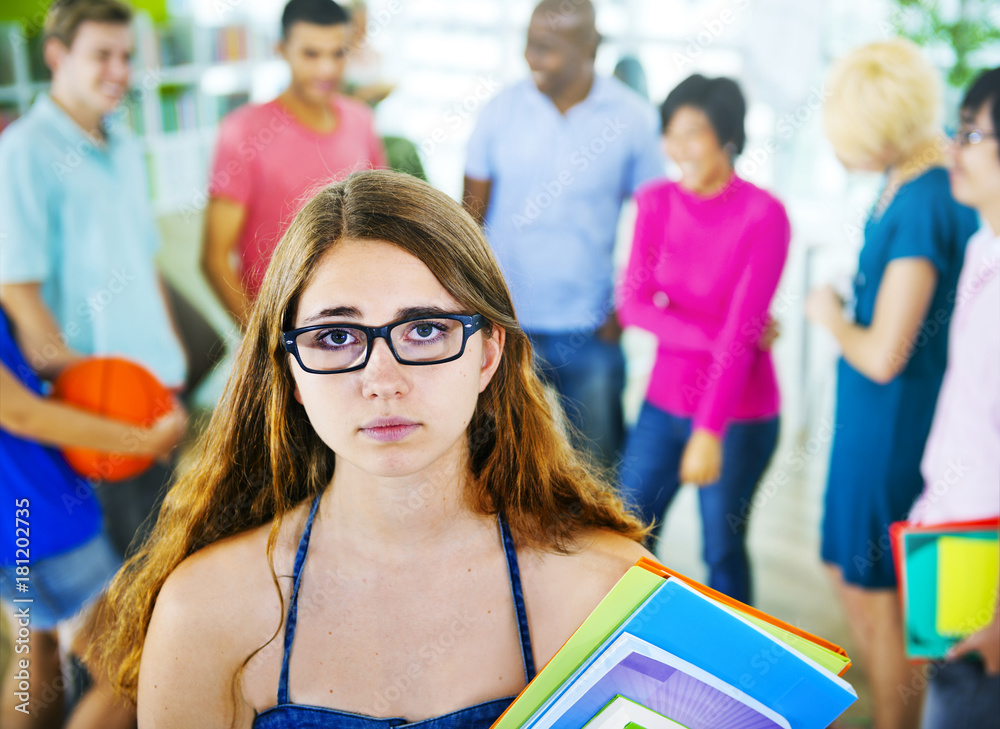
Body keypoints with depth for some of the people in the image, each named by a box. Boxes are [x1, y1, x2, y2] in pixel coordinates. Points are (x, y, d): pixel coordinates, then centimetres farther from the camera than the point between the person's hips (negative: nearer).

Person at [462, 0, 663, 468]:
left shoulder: (632, 119, -5)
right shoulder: (502, 111, -2)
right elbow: (471, 213, 4)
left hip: (590, 332, -1)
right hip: (505, 327, 1)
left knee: (600, 462, 11)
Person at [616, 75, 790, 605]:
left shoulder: (763, 217, -14)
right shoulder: (657, 202, 0)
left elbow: (741, 334, -18)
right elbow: (633, 303, -7)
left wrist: (710, 432, -21)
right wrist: (716, 335, -19)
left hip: (738, 417, -4)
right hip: (665, 402, 5)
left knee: (722, 550, 6)